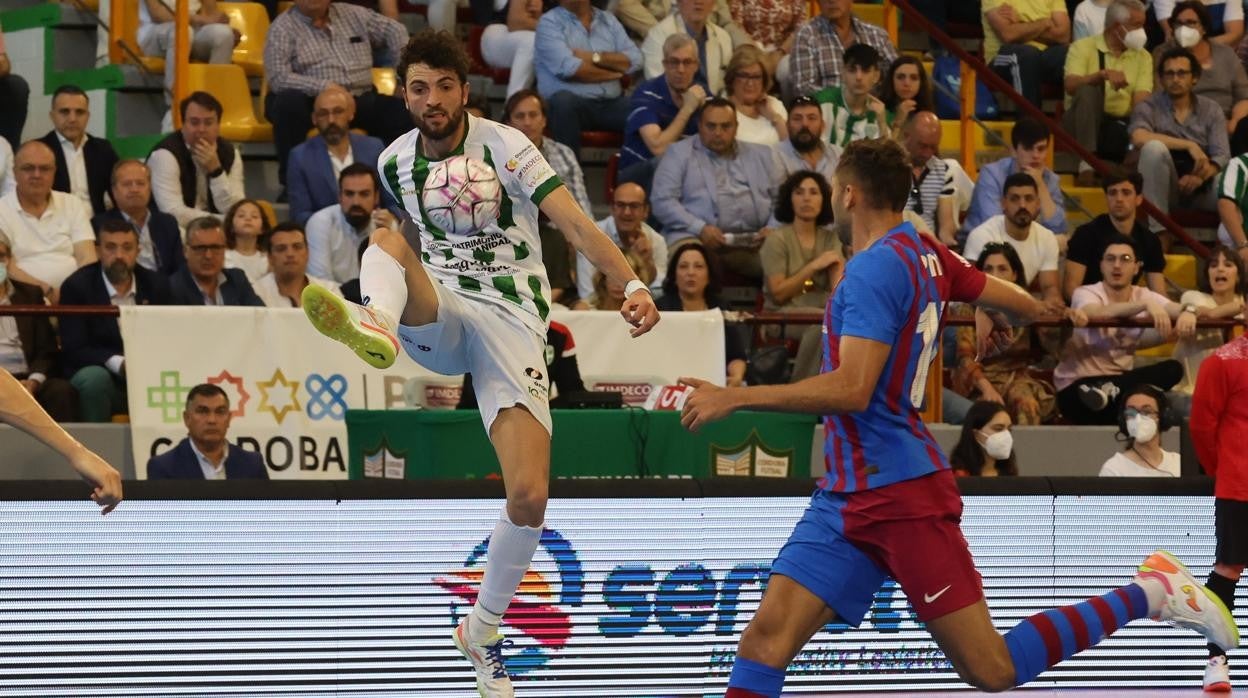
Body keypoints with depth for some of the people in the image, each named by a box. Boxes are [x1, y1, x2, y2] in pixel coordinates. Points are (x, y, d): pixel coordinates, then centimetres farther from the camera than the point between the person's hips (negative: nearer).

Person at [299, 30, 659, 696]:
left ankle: (483, 629, 9)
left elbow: (574, 222, -17)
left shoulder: (505, 146, -6)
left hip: (511, 321, -3)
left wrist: (633, 285, -30)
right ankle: (373, 327, -63)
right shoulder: (394, 162, 8)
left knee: (528, 498, -16)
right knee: (385, 239, -29)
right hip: (439, 317, 3)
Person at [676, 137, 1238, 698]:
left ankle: (1149, 591, 5)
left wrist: (736, 398, -22)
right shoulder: (923, 252, 10)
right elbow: (1020, 304, 22)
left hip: (899, 493, -9)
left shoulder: (875, 269, -16)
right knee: (766, 637, -4)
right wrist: (998, 315, 47)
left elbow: (851, 390, -25)